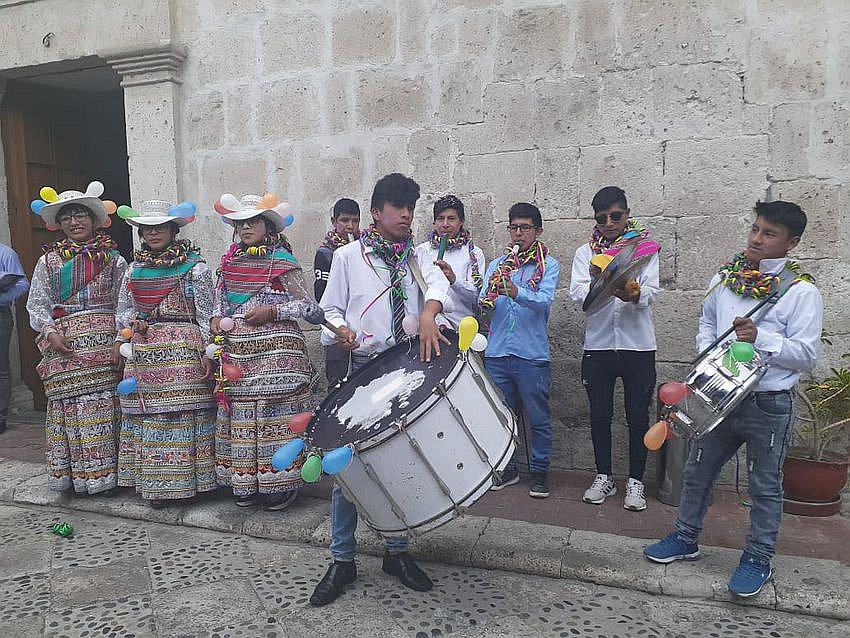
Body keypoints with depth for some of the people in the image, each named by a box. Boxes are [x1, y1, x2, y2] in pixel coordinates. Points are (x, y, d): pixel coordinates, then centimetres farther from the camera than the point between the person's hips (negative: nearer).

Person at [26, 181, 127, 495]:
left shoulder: (113, 259, 10)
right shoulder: (49, 261, 12)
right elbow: (37, 303, 8)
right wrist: (50, 331, -9)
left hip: (104, 342, -1)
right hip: (64, 344, 1)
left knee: (103, 405, -3)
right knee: (70, 405, -1)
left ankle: (105, 474, 5)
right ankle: (77, 475, 9)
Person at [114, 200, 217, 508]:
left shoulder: (194, 266, -1)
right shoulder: (134, 268, 15)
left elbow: (205, 314, -4)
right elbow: (122, 309, 22)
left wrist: (207, 352, -10)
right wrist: (132, 321, 0)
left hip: (183, 349, -5)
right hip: (143, 350, 5)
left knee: (183, 412, -5)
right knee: (146, 414, 5)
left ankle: (185, 480, 5)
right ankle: (154, 484, 15)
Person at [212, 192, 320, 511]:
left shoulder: (281, 260, -3)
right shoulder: (230, 260, 13)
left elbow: (308, 303, -4)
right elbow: (221, 298, 25)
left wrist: (272, 312, -13)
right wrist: (217, 317, 5)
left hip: (276, 349, -5)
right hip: (237, 350, 6)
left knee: (275, 415, -4)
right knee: (241, 414, 8)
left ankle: (280, 484, 7)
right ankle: (247, 484, 20)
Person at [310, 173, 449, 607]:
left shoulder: (417, 257, 9)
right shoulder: (348, 256, 4)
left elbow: (437, 284, -12)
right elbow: (331, 307, 8)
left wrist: (428, 314, -33)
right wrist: (341, 329, -14)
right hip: (361, 371, -2)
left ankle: (396, 551, 26)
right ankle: (342, 559, 14)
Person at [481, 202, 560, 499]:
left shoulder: (548, 265, 1)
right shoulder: (497, 265, 13)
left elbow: (544, 300, -17)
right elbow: (483, 305, 4)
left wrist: (515, 291, -35)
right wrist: (488, 299, -19)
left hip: (532, 354, -3)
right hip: (497, 352, 3)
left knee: (538, 418, 7)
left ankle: (539, 471, 23)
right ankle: (507, 468, 28)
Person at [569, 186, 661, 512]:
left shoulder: (645, 247, 5)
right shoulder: (586, 252, 7)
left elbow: (651, 291, -8)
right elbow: (577, 293, -7)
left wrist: (634, 294, -32)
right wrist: (597, 283, -29)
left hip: (638, 344, -1)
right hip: (598, 344, 1)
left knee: (638, 416, 5)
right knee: (600, 415, 8)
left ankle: (635, 481, 19)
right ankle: (604, 477, 24)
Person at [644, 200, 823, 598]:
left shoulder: (801, 291, -10)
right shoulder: (725, 277, 4)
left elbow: (806, 355, -12)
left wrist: (760, 338, -25)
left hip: (770, 404, -4)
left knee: (765, 486, 11)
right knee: (698, 471, 15)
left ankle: (758, 558, 29)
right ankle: (686, 538, 33)